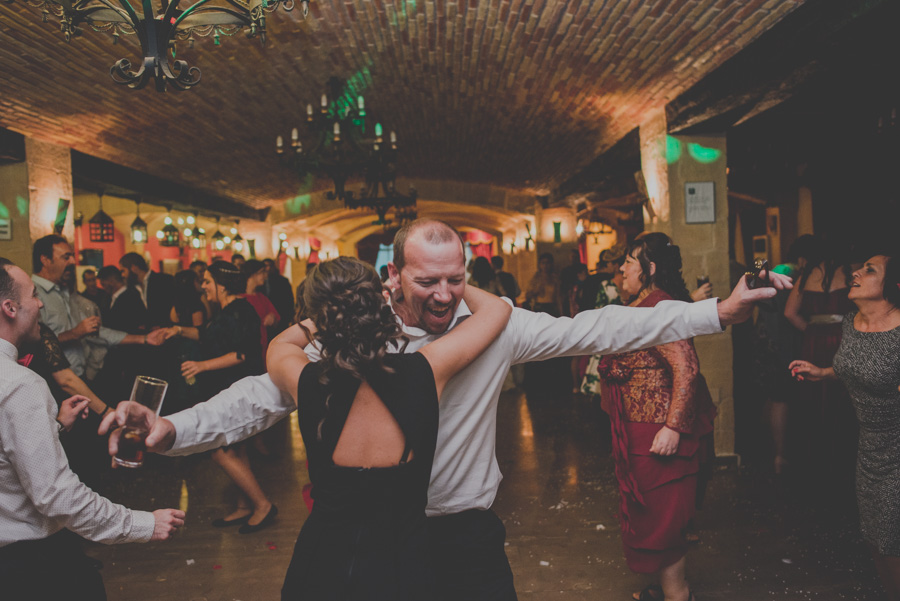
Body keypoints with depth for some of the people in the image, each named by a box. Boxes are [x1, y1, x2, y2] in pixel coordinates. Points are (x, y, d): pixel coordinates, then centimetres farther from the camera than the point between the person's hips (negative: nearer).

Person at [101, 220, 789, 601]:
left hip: (471, 534, 1)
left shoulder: (495, 324, -9)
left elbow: (595, 330, -9)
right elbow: (267, 394, -12)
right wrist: (173, 428, -26)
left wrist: (717, 312, -12)